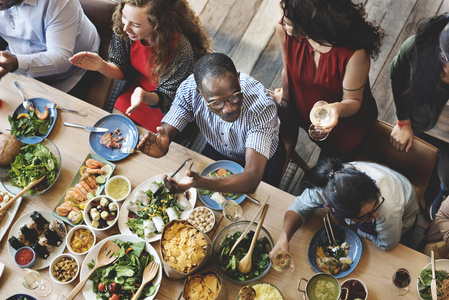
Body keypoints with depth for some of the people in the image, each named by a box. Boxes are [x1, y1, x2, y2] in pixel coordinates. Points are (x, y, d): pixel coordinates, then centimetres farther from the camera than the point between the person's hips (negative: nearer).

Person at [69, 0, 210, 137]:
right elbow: (122, 70, -6)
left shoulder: (181, 51, -36)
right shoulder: (123, 26, -21)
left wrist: (145, 96, -45)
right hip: (136, 88, 4)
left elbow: (167, 98, -22)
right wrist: (101, 66, -29)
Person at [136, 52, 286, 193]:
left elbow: (251, 180, -46)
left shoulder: (262, 106, -40)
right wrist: (161, 146, -50)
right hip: (216, 152, 3)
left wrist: (200, 183, -62)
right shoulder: (189, 88, -30)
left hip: (263, 161, -3)